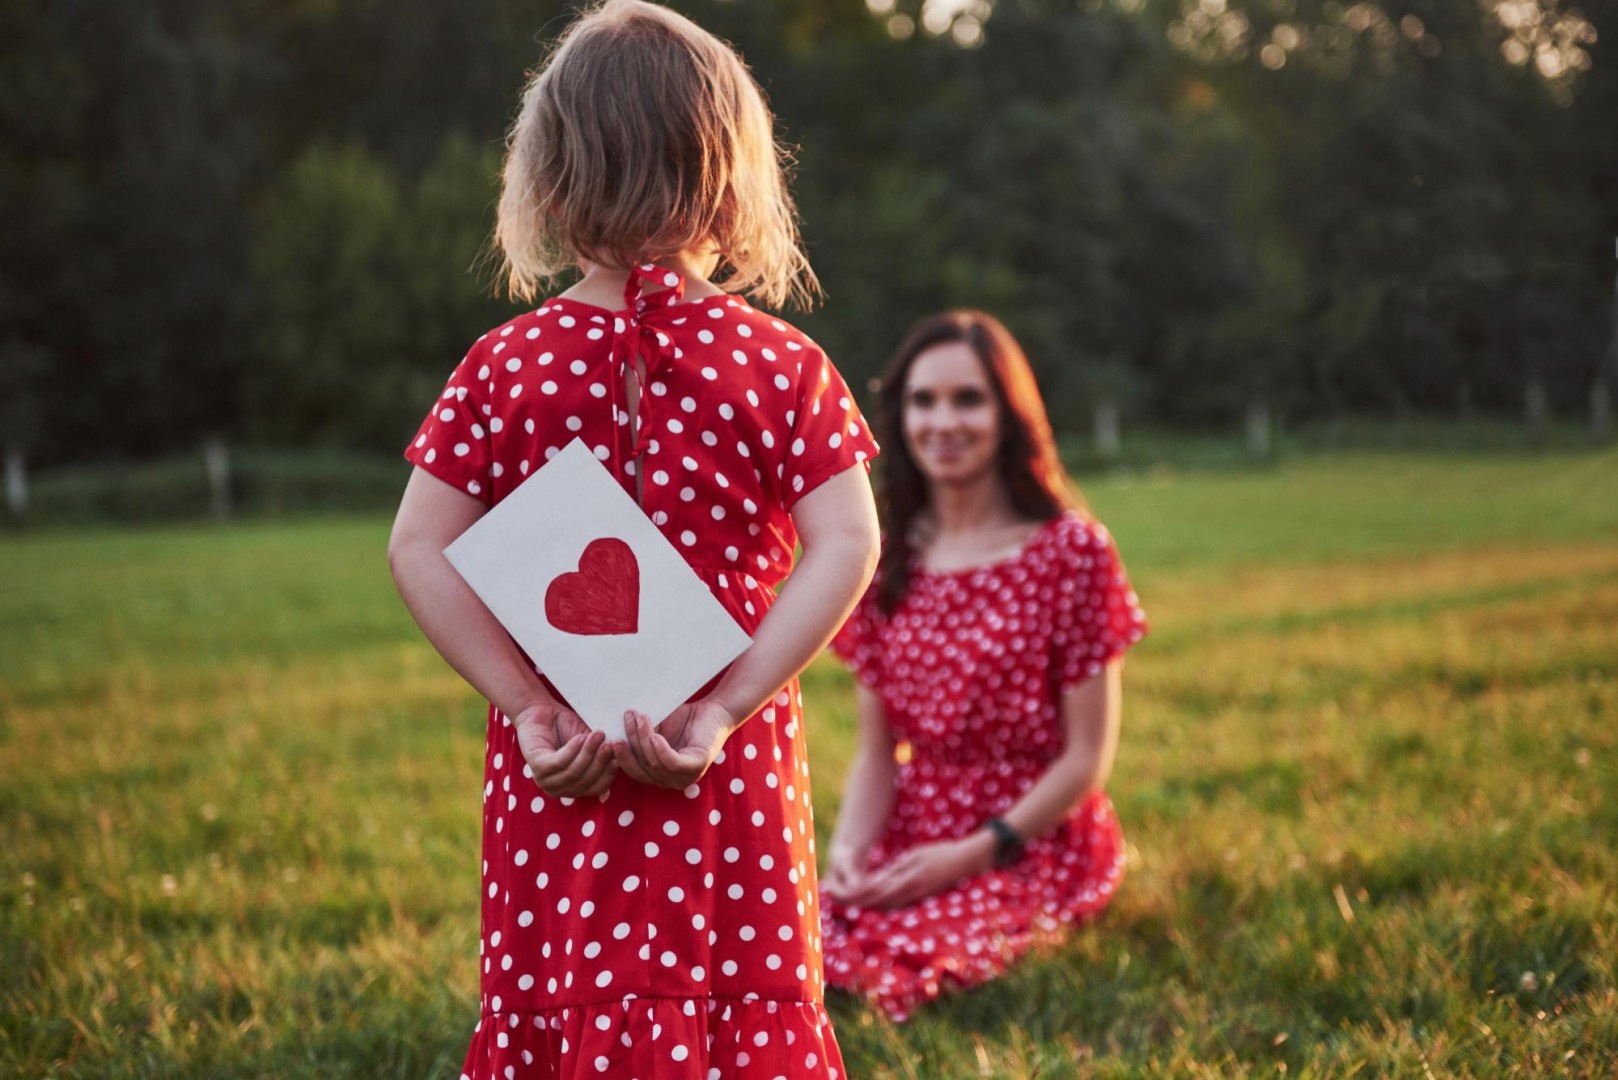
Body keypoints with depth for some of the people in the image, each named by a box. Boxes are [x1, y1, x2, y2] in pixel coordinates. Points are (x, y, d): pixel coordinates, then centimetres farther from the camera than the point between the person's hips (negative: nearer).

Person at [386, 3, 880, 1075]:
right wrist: (725, 708, -14)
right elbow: (848, 547, -13)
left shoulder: (505, 366, -3)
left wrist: (527, 704, -8)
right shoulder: (782, 365, -4)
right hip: (737, 764, -1)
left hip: (556, 758, 1)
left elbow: (419, 549, -9)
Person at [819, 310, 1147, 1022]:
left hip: (1033, 845, -3)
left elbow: (1087, 758, -6)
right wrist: (849, 845, -12)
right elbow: (877, 750, 8)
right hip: (911, 844, 4)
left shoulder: (1072, 551, -6)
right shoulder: (887, 563, 9)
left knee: (899, 961, -30)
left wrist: (973, 854, -16)